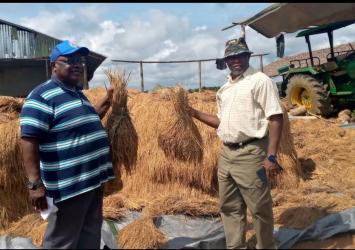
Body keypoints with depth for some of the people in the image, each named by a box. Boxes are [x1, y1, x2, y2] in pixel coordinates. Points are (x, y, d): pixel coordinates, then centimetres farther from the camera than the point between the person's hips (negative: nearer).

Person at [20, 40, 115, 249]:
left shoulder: (79, 94, 14)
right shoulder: (42, 96, -15)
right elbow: (29, 140, -20)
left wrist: (107, 102, 16)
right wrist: (35, 183, -24)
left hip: (94, 180, 9)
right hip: (68, 185, -9)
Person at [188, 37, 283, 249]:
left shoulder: (260, 81, -8)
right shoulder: (225, 88, 15)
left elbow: (275, 118, -14)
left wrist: (271, 156, -19)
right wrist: (196, 114, 11)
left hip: (250, 153, -7)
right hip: (226, 154, 8)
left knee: (260, 208, 4)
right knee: (229, 207, 16)